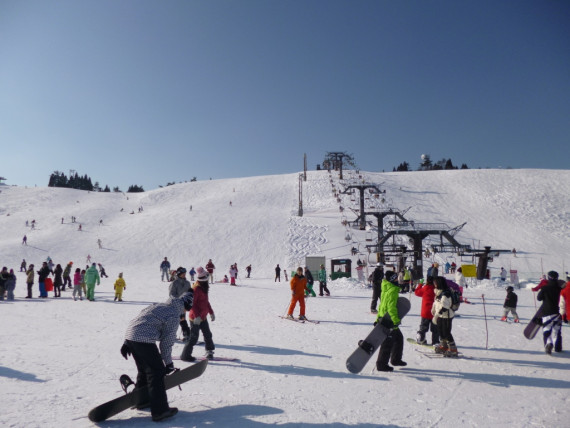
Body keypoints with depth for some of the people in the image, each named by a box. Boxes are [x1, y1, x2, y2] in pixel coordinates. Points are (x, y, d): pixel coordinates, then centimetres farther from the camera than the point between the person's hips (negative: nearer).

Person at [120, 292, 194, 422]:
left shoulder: (158, 305, 19)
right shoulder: (174, 316, -6)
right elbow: (167, 342, -4)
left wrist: (127, 343, 22)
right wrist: (169, 363, 7)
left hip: (130, 335, 9)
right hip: (144, 340, -9)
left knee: (144, 369, 25)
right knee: (157, 372, 0)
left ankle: (142, 400, 40)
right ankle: (159, 411, 3)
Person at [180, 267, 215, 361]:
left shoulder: (204, 287, 10)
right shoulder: (196, 288, -20)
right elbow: (192, 303, -24)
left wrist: (211, 312, 21)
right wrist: (197, 316, -27)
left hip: (203, 316, 9)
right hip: (196, 317, -9)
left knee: (207, 334, 17)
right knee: (194, 336, -2)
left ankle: (209, 351, 34)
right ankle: (185, 355, 10)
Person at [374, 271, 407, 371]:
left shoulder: (386, 289, 14)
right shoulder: (393, 290, -17)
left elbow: (382, 305, 19)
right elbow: (391, 307, -25)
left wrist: (378, 318, 23)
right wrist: (396, 320, -23)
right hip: (389, 321, -10)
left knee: (399, 338, 21)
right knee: (388, 343, -2)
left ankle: (396, 359, 34)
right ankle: (381, 364, 6)